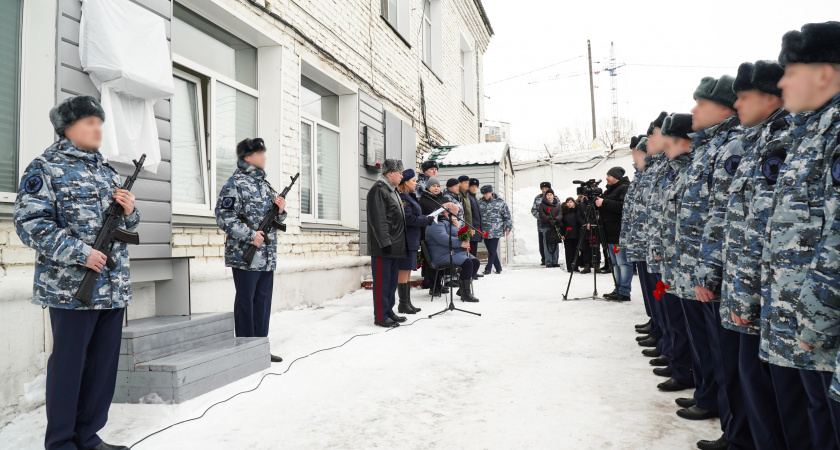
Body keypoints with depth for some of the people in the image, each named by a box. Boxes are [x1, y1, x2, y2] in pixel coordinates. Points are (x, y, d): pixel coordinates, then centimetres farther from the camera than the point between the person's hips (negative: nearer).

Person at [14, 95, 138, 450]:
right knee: (68, 364, 4)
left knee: (104, 364, 11)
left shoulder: (107, 172, 18)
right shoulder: (45, 168, -2)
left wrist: (129, 211, 0)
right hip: (71, 287, -6)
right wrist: (80, 254, -18)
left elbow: (127, 226, 23)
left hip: (114, 288, 7)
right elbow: (30, 223, -11)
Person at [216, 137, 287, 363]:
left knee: (263, 301, 12)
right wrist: (251, 236, -19)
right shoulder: (235, 184, -7)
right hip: (245, 256, -8)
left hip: (267, 257, 8)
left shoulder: (264, 184, 17)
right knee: (246, 302, 1)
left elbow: (274, 218, 24)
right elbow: (224, 218, -15)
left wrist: (280, 210, 2)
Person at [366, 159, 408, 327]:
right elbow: (378, 220, -19)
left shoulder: (393, 191, 19)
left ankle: (389, 312, 24)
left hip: (395, 247, 10)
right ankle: (380, 317, 3)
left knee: (392, 280, 15)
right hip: (383, 248, -10)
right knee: (382, 282, -4)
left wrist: (400, 244, 20)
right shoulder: (378, 190, -12)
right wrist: (385, 243, -22)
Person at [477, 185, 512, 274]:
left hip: (496, 231, -4)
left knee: (492, 250, -5)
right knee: (490, 250, 8)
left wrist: (508, 228, 0)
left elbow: (507, 216, 2)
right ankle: (498, 267, 21)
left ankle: (488, 269, 3)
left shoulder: (500, 202, -2)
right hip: (485, 231, 4)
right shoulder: (480, 202, 6)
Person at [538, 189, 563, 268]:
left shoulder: (557, 204, 16)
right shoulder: (542, 205, 8)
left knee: (556, 245, 3)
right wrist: (549, 220, -18)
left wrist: (556, 219, -15)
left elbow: (560, 214, 4)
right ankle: (548, 262, -4)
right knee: (547, 245, -6)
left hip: (556, 226, 3)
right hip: (546, 226, -3)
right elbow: (542, 215, -3)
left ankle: (555, 261, 8)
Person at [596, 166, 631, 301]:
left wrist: (604, 202, -21)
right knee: (616, 263, 13)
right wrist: (596, 201, 9)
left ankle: (624, 292, -7)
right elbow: (605, 208, 28)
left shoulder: (625, 188, -9)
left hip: (620, 234, -10)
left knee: (623, 263, -8)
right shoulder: (610, 189, 21)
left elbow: (623, 206, -23)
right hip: (610, 234, 10)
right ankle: (618, 290, 20)